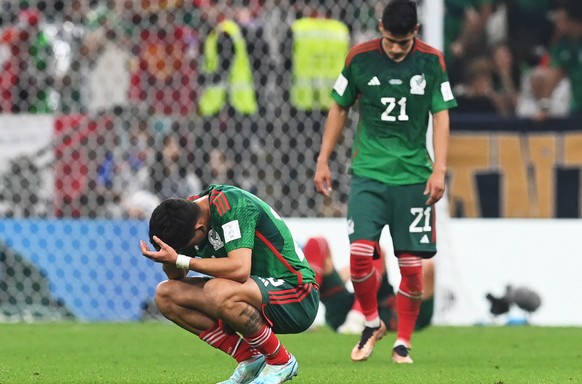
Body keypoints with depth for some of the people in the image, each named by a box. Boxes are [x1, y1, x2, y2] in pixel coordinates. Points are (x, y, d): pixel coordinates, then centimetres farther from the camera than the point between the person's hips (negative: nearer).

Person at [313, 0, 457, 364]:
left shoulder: (432, 61, -2)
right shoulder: (360, 58, -1)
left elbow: (441, 116, 1)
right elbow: (339, 108, 10)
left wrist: (439, 170, -8)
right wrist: (323, 161, 8)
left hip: (414, 176, 0)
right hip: (369, 171, 0)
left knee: (412, 263, -1)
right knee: (360, 253, -14)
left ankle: (403, 342, 15)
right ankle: (372, 323, 11)